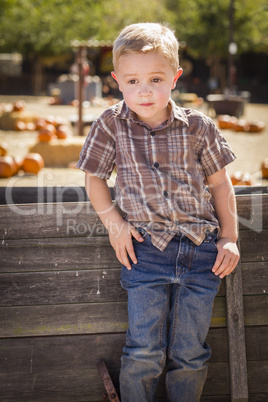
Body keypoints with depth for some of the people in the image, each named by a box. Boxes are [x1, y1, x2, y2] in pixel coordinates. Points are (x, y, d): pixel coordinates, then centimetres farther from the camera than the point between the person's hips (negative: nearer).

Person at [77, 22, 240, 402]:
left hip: (200, 248, 1)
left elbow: (220, 182, 11)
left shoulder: (197, 126, 1)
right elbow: (94, 177, 12)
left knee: (190, 353, 8)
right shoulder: (111, 125, 1)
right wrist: (113, 220, -2)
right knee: (144, 352, -2)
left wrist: (229, 238, 7)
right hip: (146, 249, -1)